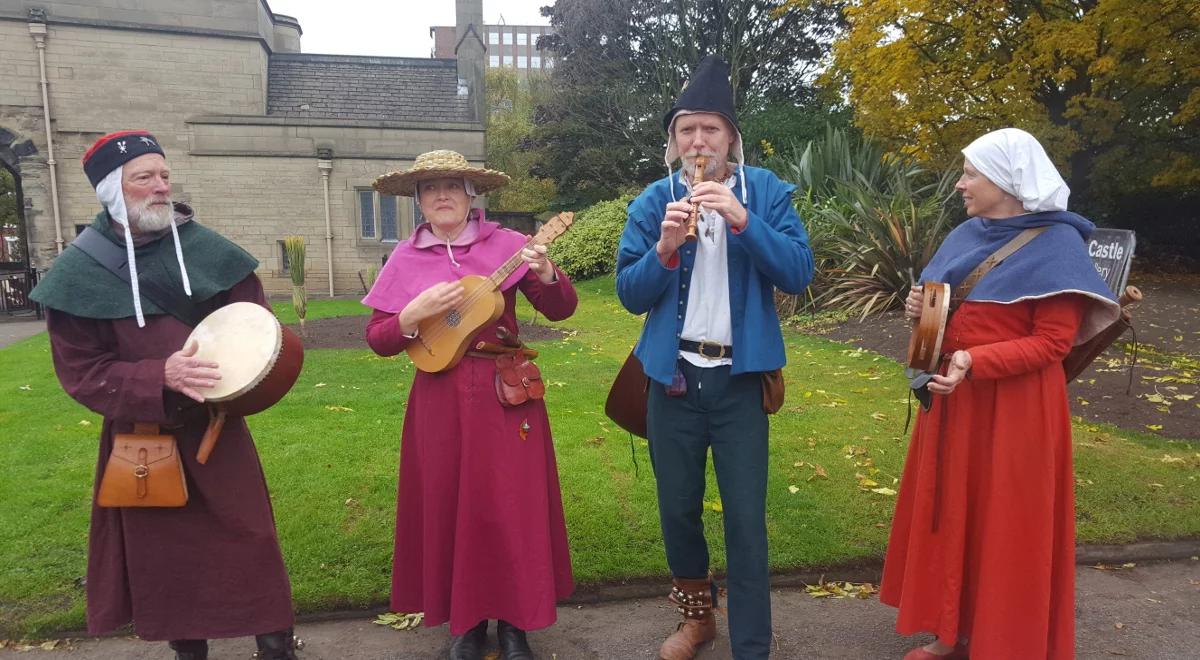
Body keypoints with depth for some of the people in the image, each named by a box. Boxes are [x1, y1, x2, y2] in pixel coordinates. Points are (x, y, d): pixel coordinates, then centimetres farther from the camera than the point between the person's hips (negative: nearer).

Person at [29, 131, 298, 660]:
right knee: (167, 557, 12)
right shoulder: (79, 272, -6)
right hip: (144, 438, 0)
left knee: (251, 543, 4)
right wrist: (162, 378, -23)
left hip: (219, 428, 1)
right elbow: (81, 373, -7)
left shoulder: (204, 248, -4)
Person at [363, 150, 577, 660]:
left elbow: (562, 310, -3)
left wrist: (546, 275, -22)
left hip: (505, 391, -1)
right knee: (448, 504, 9)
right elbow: (377, 339, 2)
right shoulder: (405, 259, 2)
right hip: (441, 398, 2)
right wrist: (414, 313, -16)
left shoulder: (505, 244, -2)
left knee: (512, 503, 3)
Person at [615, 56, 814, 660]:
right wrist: (664, 248, -21)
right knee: (677, 508, 14)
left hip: (740, 376, -2)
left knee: (745, 517, 1)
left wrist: (743, 221, -24)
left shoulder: (766, 192, -2)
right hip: (673, 374, 2)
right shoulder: (653, 201, 0)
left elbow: (798, 275, -13)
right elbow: (631, 295, -3)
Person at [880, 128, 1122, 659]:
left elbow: (1052, 342, -16)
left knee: (1006, 529, 4)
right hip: (953, 400, 7)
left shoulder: (1056, 244, -11)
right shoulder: (965, 235, 9)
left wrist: (974, 362, -27)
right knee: (951, 515, 13)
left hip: (1014, 408, -7)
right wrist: (919, 309, -2)